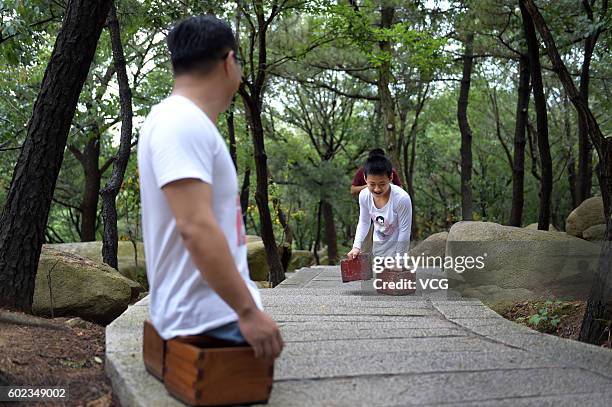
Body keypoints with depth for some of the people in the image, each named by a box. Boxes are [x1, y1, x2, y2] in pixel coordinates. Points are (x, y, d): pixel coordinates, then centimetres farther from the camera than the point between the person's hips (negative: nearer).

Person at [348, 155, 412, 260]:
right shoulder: (364, 196, -17)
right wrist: (356, 246, -12)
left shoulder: (402, 198, -32)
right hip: (378, 245, 5)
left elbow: (404, 231, -22)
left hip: (396, 246, -5)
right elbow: (364, 222, -1)